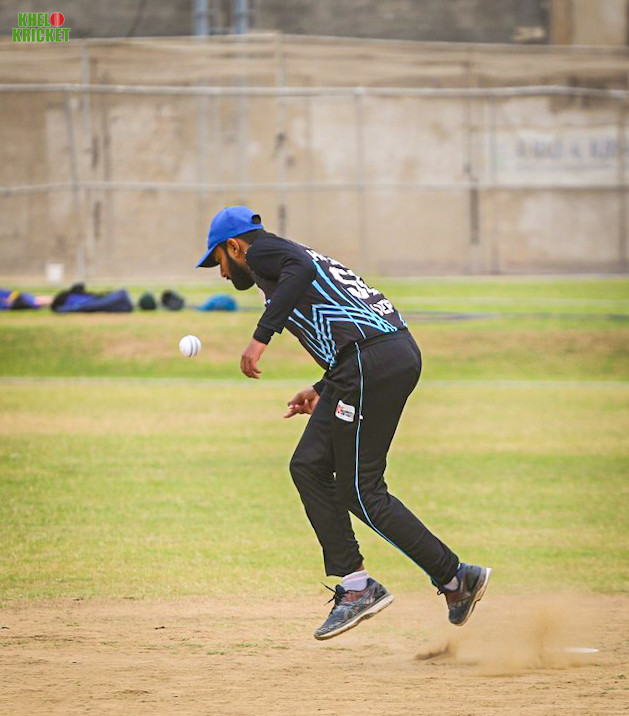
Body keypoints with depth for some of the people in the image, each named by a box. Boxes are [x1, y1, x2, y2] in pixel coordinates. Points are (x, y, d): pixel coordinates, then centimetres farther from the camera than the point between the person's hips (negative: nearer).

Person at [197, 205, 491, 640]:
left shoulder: (262, 252, 6)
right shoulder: (287, 255, 32)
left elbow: (301, 269, -18)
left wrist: (262, 335, -21)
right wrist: (325, 390, 30)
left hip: (373, 361, -10)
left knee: (361, 492, -4)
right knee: (309, 466, 14)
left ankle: (455, 579, -2)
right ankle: (355, 586, 11)